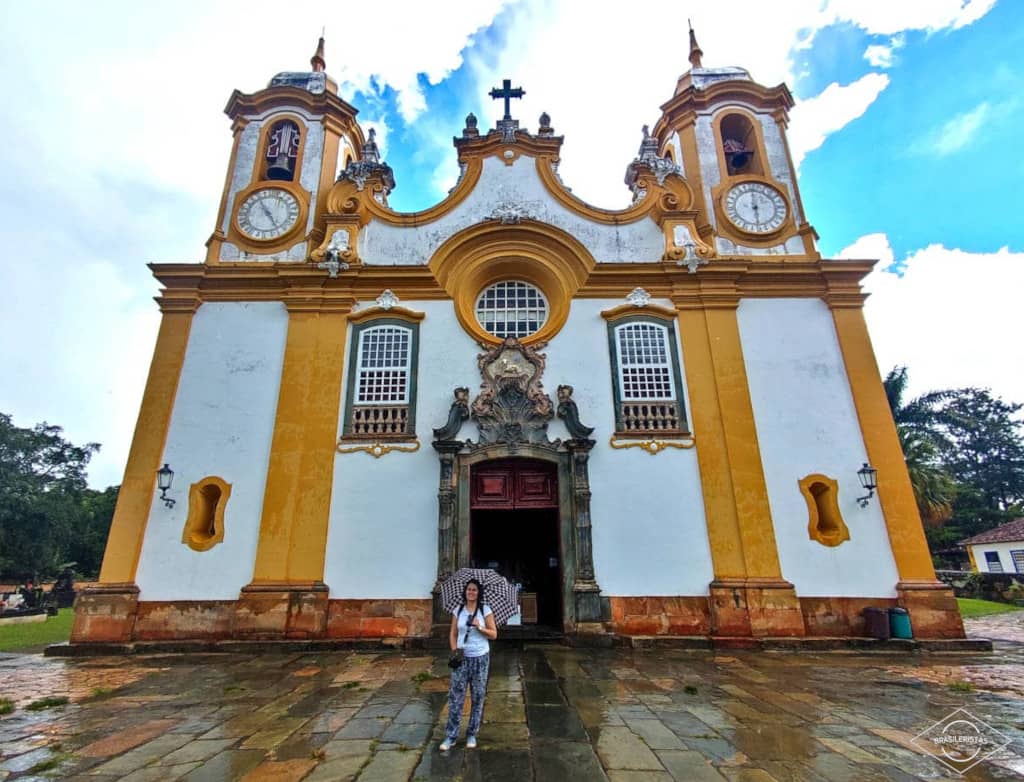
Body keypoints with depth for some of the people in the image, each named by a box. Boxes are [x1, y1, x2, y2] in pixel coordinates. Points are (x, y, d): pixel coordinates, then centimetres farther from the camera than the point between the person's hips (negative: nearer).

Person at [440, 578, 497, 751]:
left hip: (480, 658, -1)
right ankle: (451, 736, 12)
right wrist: (454, 649, -9)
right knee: (455, 696, 0)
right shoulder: (458, 611, 2)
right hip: (461, 658, 1)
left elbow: (494, 634, -4)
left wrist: (480, 627, -20)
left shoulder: (485, 610, -4)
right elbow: (453, 634, 7)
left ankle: (472, 734, 23)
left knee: (477, 697, 7)